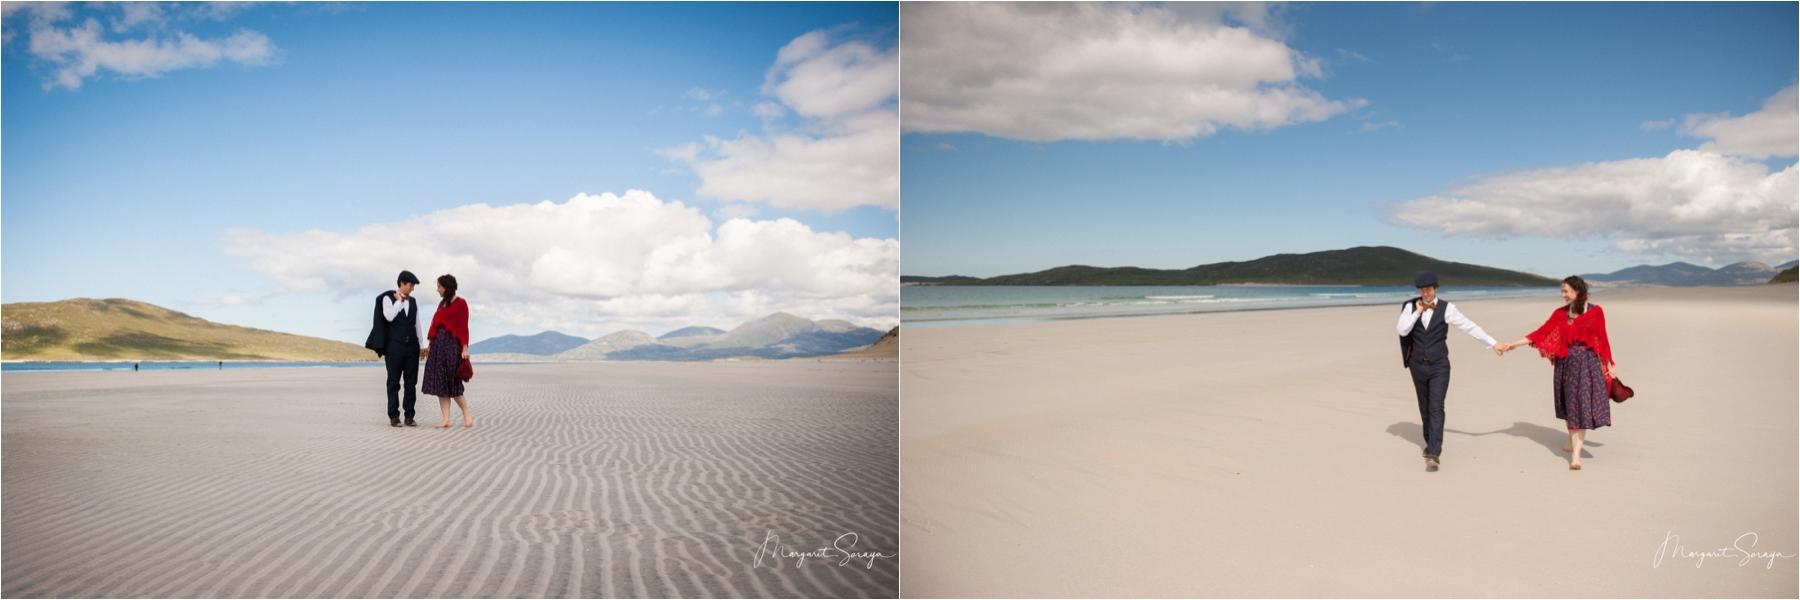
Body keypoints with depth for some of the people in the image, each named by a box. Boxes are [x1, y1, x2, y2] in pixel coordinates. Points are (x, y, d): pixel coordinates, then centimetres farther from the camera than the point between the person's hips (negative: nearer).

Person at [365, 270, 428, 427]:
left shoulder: (413, 301, 13)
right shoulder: (388, 298, -1)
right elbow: (389, 317, -18)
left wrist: (421, 345, 13)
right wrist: (399, 300, -9)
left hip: (412, 346, 4)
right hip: (394, 346, -4)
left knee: (411, 382, 3)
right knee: (394, 382, 1)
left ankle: (409, 416, 7)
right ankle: (393, 416, 5)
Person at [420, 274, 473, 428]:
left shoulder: (460, 304, -4)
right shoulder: (442, 304, 15)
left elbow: (463, 327, -9)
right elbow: (435, 324, 14)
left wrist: (465, 348, -15)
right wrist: (431, 345, 10)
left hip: (452, 344, -7)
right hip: (438, 344, 7)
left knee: (453, 383, -6)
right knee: (439, 382, 2)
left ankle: (467, 415, 9)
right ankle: (446, 419, 3)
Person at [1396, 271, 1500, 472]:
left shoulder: (1446, 308, -6)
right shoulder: (1411, 307, -1)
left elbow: (1469, 326, -7)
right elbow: (1401, 330, -12)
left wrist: (1492, 343, -8)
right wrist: (1417, 312, -15)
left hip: (1439, 366, -2)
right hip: (1418, 365, 3)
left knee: (1436, 408, -11)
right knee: (1425, 407, 15)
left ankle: (1434, 454, -15)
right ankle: (1430, 442, 35)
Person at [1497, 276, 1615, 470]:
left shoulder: (1595, 312, -3)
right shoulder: (1560, 313, 4)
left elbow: (1602, 340, 1)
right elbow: (1541, 333, 2)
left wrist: (1609, 365, 3)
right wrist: (1514, 344, -4)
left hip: (1587, 362, -4)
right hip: (1566, 362, 4)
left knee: (1582, 405, -7)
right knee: (1569, 403, 12)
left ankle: (1576, 452, -10)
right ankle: (1574, 441, 31)